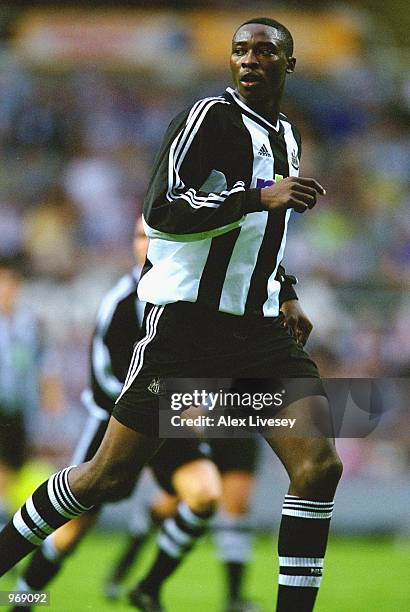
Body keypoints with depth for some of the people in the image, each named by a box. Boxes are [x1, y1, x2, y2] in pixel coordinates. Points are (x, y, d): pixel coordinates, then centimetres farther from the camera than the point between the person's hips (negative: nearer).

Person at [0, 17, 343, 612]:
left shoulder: (289, 136, 16)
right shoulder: (212, 115, -9)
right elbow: (161, 210, -21)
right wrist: (260, 196, -27)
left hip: (259, 328, 6)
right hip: (187, 318, -6)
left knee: (319, 467, -14)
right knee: (108, 477, 0)